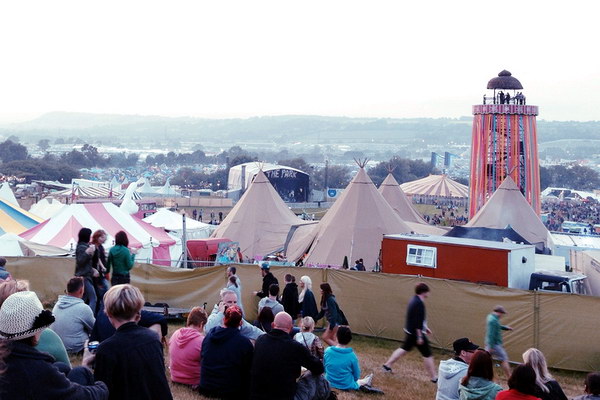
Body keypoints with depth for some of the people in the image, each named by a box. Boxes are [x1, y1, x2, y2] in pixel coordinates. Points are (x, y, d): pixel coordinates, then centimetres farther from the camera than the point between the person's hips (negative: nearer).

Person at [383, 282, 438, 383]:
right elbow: (418, 321, -25)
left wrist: (425, 327, 28)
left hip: (410, 331, 10)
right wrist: (420, 336, -24)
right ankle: (433, 378, 4)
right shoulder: (419, 303, -23)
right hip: (416, 333, -10)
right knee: (427, 355, -2)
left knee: (405, 349, 22)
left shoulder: (414, 300, 9)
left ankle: (387, 364, 25)